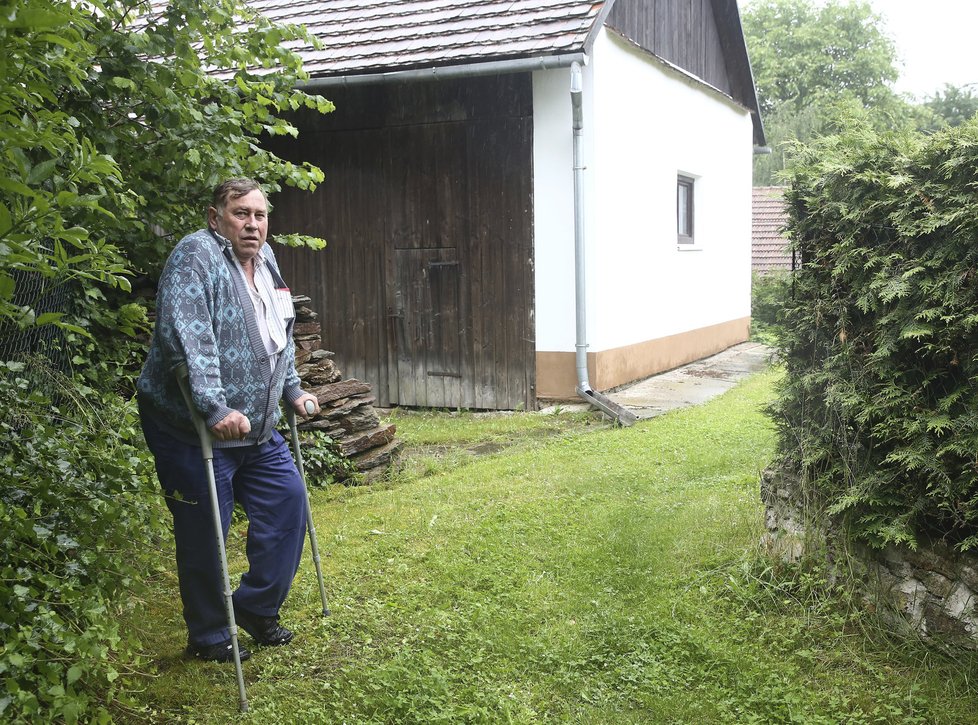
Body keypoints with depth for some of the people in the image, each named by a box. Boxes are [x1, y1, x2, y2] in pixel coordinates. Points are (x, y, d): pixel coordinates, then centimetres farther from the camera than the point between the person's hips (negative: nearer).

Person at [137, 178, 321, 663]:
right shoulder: (195, 256, -16)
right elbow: (185, 337, -28)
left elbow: (280, 337, 24)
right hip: (193, 428, -8)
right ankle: (208, 637, 20)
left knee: (287, 502, 12)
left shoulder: (264, 259, 11)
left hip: (256, 428, 9)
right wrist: (215, 407, -34)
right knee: (205, 533, 1)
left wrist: (292, 390, 21)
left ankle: (257, 608, 29)